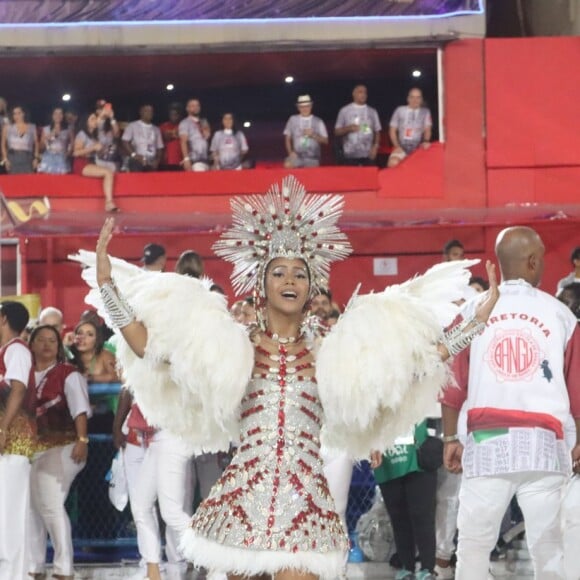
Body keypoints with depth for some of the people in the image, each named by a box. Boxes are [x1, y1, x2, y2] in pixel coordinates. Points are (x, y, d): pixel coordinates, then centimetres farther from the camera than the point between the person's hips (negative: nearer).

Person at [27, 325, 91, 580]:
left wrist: (82, 440, -21)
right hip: (29, 448, 5)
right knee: (30, 507, 5)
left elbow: (80, 409, -8)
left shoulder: (68, 374, 1)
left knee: (52, 505, -14)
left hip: (60, 447, -5)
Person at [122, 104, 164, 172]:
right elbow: (125, 142, -3)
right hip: (137, 163, -4)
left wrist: (157, 160, 0)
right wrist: (134, 155, -14)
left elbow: (160, 148, 17)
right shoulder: (132, 126, 4)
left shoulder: (156, 129, 17)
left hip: (152, 164, 4)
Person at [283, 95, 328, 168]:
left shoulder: (318, 122, 6)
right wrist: (290, 152, -3)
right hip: (297, 156, -1)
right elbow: (287, 138, 12)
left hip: (312, 158, 1)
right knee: (288, 165, -30)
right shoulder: (293, 119, 8)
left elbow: (325, 141, 5)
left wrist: (313, 135, -11)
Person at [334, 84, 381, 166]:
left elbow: (377, 132, 13)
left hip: (368, 155, 2)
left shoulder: (372, 112, 12)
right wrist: (348, 129, -14)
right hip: (350, 155, -2)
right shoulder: (344, 111, 5)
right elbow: (337, 132, 5)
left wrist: (375, 146, -4)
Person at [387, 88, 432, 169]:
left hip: (418, 147, 0)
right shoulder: (400, 111, 7)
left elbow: (427, 129, 5)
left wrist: (426, 141, -17)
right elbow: (392, 130, 9)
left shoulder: (425, 112, 8)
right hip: (401, 147, 0)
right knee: (393, 163, -28)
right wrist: (397, 146, -4)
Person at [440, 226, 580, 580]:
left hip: (486, 443, 0)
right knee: (547, 549, 4)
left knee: (473, 546, 7)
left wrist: (451, 438, 11)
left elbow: (452, 381, 3)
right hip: (543, 444, 0)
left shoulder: (472, 311, 4)